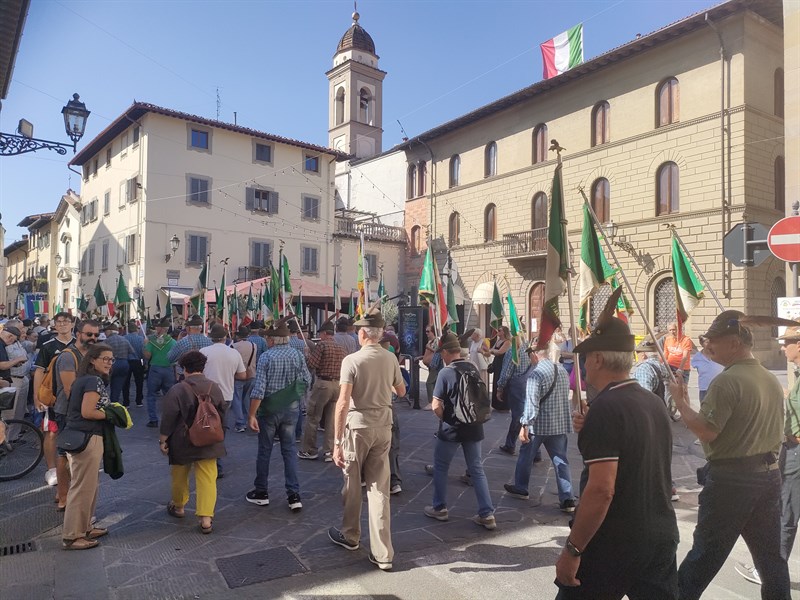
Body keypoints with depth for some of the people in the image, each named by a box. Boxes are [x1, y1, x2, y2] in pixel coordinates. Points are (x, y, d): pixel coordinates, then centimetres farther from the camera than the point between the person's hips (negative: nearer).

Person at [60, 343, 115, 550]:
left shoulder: (85, 378, 14)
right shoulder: (94, 381, -15)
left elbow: (82, 408, 15)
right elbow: (87, 412, -21)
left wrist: (109, 410, 9)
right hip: (86, 439, -10)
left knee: (89, 485, 19)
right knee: (83, 488, -1)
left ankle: (84, 528, 29)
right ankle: (72, 537, 9)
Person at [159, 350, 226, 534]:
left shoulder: (177, 390, -15)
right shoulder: (215, 387, -3)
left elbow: (168, 418, -13)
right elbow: (222, 414, 7)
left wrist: (163, 440, -2)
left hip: (182, 443, -2)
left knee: (180, 476, 20)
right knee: (207, 479, 3)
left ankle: (178, 507, 40)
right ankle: (206, 518, -2)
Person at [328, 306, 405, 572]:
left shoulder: (352, 360, -14)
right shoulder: (391, 359, 0)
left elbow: (343, 403, -19)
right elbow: (401, 391, 15)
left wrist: (337, 442, -16)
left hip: (357, 427, -4)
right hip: (383, 427, 4)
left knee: (352, 485, 16)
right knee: (380, 489, 8)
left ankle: (350, 536, 37)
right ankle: (383, 554, 11)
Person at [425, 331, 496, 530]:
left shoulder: (446, 372, -17)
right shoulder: (474, 368, 1)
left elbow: (436, 406, -18)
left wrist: (445, 418, 0)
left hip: (451, 429, -5)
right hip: (473, 427, 5)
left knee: (440, 468, 14)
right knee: (476, 470, 12)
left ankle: (440, 508, 24)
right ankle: (487, 514, 11)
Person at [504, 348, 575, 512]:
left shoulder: (536, 374, -18)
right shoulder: (562, 371, 5)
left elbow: (531, 402, -23)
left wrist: (525, 424, -20)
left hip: (538, 424, -6)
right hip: (561, 424, 6)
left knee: (526, 455, 13)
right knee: (560, 460, 8)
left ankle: (520, 488, 27)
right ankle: (567, 499, 5)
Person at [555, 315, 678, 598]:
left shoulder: (605, 407, -20)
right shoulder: (655, 402, 6)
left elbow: (601, 489, -26)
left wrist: (573, 549, -19)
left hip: (613, 544, -7)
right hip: (662, 537, 7)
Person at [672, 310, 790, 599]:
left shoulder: (727, 381, -20)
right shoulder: (772, 380, 8)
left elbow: (705, 431, -24)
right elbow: (777, 431, 17)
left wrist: (680, 401, -13)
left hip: (730, 478, -8)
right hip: (770, 474, 8)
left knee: (706, 551, 3)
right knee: (770, 553, 17)